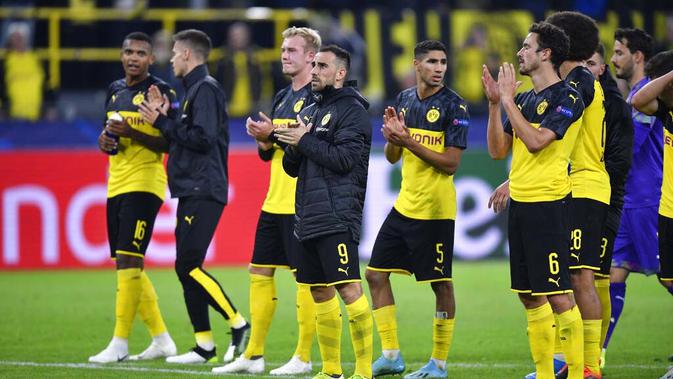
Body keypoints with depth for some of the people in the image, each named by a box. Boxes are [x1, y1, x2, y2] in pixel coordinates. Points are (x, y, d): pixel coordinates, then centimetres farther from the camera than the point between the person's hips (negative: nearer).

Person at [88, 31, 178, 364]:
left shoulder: (160, 92, -7)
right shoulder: (115, 90, 16)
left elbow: (172, 142, -12)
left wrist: (132, 134, -21)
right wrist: (105, 140, 5)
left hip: (144, 184, -9)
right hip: (116, 184, 9)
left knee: (128, 260, -14)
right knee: (126, 265, 8)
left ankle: (120, 344, -13)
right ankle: (161, 339, 15)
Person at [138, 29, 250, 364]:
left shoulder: (206, 89, -10)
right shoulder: (195, 90, 19)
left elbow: (202, 139, -19)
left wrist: (162, 123, -12)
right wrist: (161, 118, 12)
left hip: (203, 193, -10)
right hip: (192, 193, 10)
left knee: (189, 266, -13)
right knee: (187, 268, 8)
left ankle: (239, 325, -8)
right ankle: (204, 346, 10)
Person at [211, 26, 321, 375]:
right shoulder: (282, 97, 17)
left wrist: (276, 134, -18)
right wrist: (262, 139, 0)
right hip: (275, 201, 9)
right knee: (260, 272, 10)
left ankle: (303, 358, 1)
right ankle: (253, 355, 16)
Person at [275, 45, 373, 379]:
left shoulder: (351, 110, -5)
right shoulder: (309, 112, 20)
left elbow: (345, 158, -17)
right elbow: (291, 167, 20)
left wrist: (304, 142, -9)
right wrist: (294, 144, -1)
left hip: (337, 218, -9)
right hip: (308, 218, 9)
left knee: (348, 289, -13)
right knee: (320, 293, 10)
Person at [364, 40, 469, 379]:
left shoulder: (453, 106, -10)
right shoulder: (404, 100, 10)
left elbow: (451, 163, -16)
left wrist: (408, 141, -20)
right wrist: (391, 138, -6)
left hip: (434, 210, -7)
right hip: (405, 206, 7)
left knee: (441, 284, -2)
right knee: (376, 274, 7)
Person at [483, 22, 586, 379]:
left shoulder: (567, 98, -10)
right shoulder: (524, 99, 15)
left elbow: (536, 141, -21)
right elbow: (498, 150, 14)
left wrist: (508, 100, -13)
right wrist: (494, 104, 4)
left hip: (549, 203, -8)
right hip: (519, 203, 8)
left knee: (557, 294, -10)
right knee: (529, 295, 10)